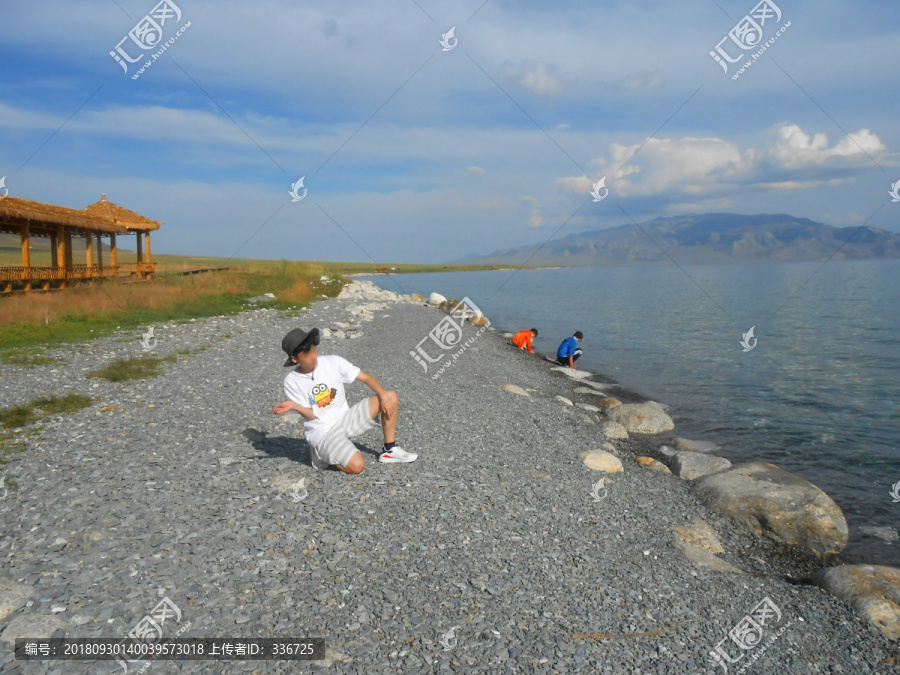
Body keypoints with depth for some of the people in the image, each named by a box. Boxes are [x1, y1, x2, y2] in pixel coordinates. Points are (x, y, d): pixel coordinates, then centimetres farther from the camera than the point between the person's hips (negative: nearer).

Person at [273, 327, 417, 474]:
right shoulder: (292, 382, -11)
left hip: (345, 418, 4)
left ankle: (389, 450, 2)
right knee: (357, 466, -28)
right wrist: (294, 406, -29)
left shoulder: (333, 362, -8)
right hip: (322, 432, -4)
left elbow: (365, 377, -5)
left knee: (391, 396, -11)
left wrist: (383, 396, -21)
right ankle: (322, 454, 3)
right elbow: (312, 415, -10)